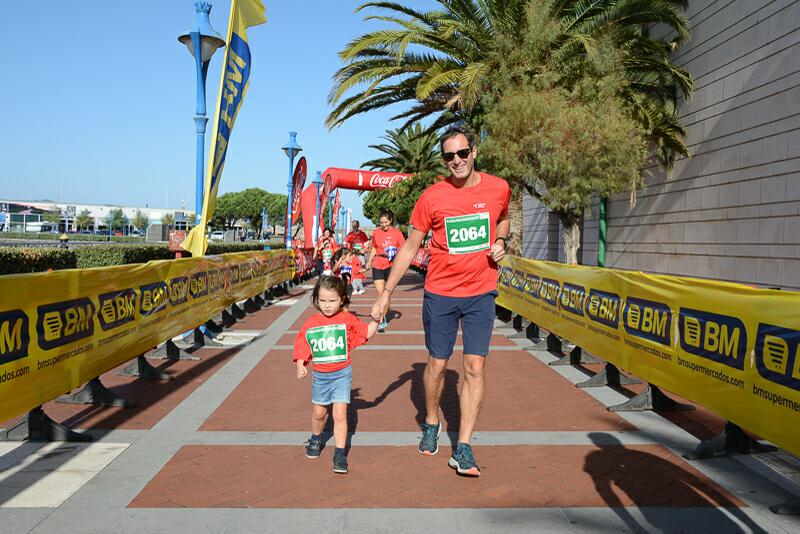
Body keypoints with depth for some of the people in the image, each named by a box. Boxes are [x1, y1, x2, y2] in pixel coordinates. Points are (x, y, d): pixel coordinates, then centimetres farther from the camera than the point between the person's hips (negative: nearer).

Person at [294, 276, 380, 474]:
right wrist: (300, 367, -15)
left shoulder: (347, 319, -8)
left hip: (342, 374, -2)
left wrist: (376, 319, -18)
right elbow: (302, 348, -2)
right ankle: (316, 439, 48)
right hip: (319, 375, 2)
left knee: (340, 415, -7)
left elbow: (367, 332, -5)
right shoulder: (310, 323, -5)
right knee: (318, 413, 20)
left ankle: (340, 454, 5)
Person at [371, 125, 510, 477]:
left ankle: (463, 449, 5)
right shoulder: (432, 197, -7)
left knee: (475, 368, -3)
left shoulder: (498, 188, -2)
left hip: (481, 293, 1)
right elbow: (410, 247, -1)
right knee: (437, 365, 10)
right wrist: (386, 293, -4)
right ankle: (431, 422, 36)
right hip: (439, 293, -1)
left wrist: (499, 242, -2)